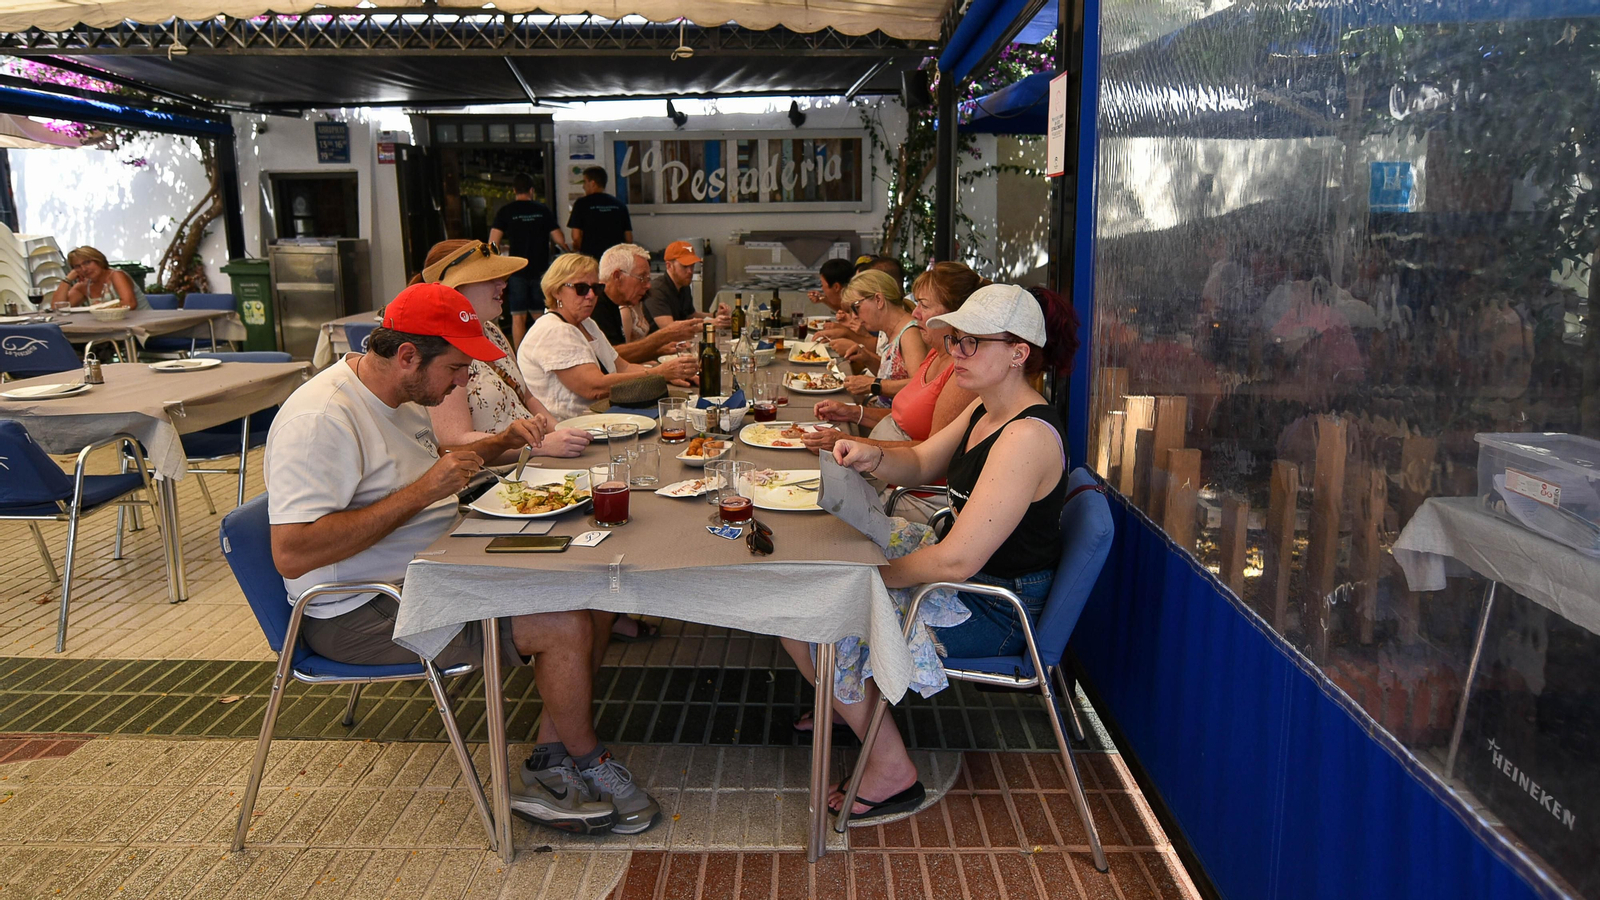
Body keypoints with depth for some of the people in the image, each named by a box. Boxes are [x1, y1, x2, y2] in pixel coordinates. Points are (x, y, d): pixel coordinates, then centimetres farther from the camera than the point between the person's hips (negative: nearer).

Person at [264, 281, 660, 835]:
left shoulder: (400, 395, 9)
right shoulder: (320, 419, -22)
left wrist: (502, 442, 10)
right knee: (567, 624, -19)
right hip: (364, 612, -10)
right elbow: (293, 555, -30)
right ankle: (587, 764, 8)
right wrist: (424, 490, -28)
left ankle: (548, 769, 3)